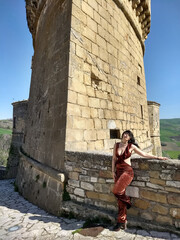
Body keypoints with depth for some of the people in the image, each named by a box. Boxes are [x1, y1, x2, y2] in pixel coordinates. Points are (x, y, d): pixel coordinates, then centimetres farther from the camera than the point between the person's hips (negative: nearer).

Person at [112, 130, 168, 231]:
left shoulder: (131, 146, -6)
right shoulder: (116, 145, 3)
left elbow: (144, 154, 4)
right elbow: (114, 159, 8)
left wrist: (158, 157, 2)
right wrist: (113, 171, 4)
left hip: (127, 171, -4)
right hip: (118, 171, 4)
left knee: (117, 191, -20)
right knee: (120, 199, 9)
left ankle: (127, 201, 14)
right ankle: (122, 222, 28)